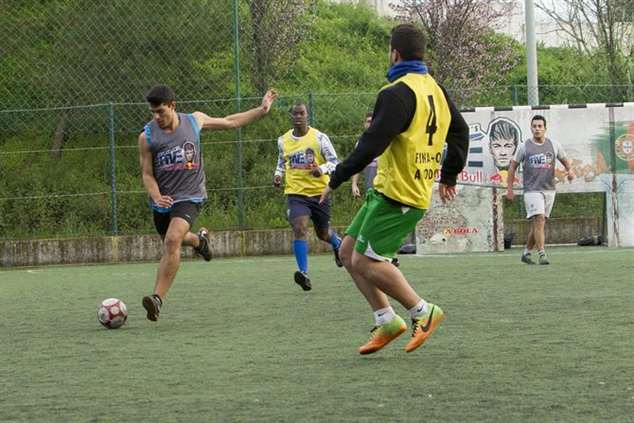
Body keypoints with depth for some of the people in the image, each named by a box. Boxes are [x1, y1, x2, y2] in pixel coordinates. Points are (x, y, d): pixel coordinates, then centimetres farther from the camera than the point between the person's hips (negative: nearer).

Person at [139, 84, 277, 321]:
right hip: (163, 200, 3)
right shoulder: (147, 137, -4)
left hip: (189, 197, -3)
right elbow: (147, 174, -2)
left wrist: (261, 110, 17)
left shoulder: (194, 121, 0)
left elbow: (229, 122, 17)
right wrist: (156, 196, -22)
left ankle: (158, 298, -27)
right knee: (170, 243, 19)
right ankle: (199, 239, 55)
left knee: (172, 240, -24)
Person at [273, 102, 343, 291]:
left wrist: (322, 169, -26)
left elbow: (334, 162, -5)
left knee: (323, 233, 15)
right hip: (295, 193, 1)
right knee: (299, 228, -22)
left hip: (319, 192, -1)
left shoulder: (319, 138, -7)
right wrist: (278, 174, 3)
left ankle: (338, 244, 53)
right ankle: (304, 273, -26)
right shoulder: (283, 140, 4)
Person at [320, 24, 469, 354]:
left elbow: (371, 145, -21)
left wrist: (335, 180, -12)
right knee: (348, 251, 12)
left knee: (365, 261, -6)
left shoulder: (397, 93, -16)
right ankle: (386, 321, 12)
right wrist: (449, 177, 35)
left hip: (396, 196, -9)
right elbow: (460, 132, 23)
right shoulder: (436, 90, 13)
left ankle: (423, 312, 0)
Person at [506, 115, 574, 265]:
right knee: (539, 220, -17)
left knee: (537, 224, 9)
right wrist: (509, 188, 4)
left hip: (549, 189, 4)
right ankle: (542, 255, -18)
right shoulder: (524, 147, 2)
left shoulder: (554, 145, 8)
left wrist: (570, 170, -6)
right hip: (532, 189, -4)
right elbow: (513, 166, 8)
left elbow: (566, 160, 17)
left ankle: (526, 252, 24)